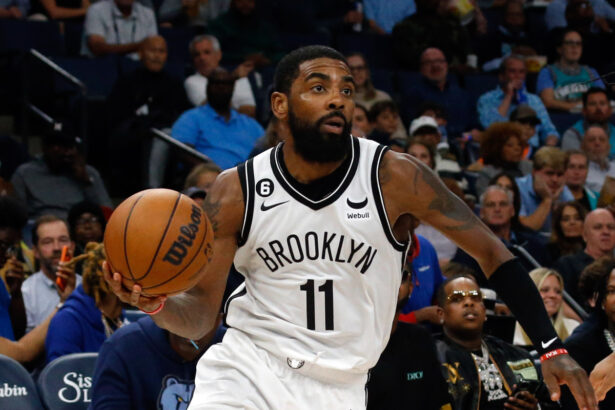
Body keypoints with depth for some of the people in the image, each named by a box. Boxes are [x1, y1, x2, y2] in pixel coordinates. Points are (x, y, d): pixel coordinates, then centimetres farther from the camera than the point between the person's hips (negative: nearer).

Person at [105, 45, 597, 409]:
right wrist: (157, 303, -25)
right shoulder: (237, 191, -5)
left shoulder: (394, 177, -8)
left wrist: (551, 347, -8)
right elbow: (200, 314, -2)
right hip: (249, 368, -1)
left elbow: (491, 252, -1)